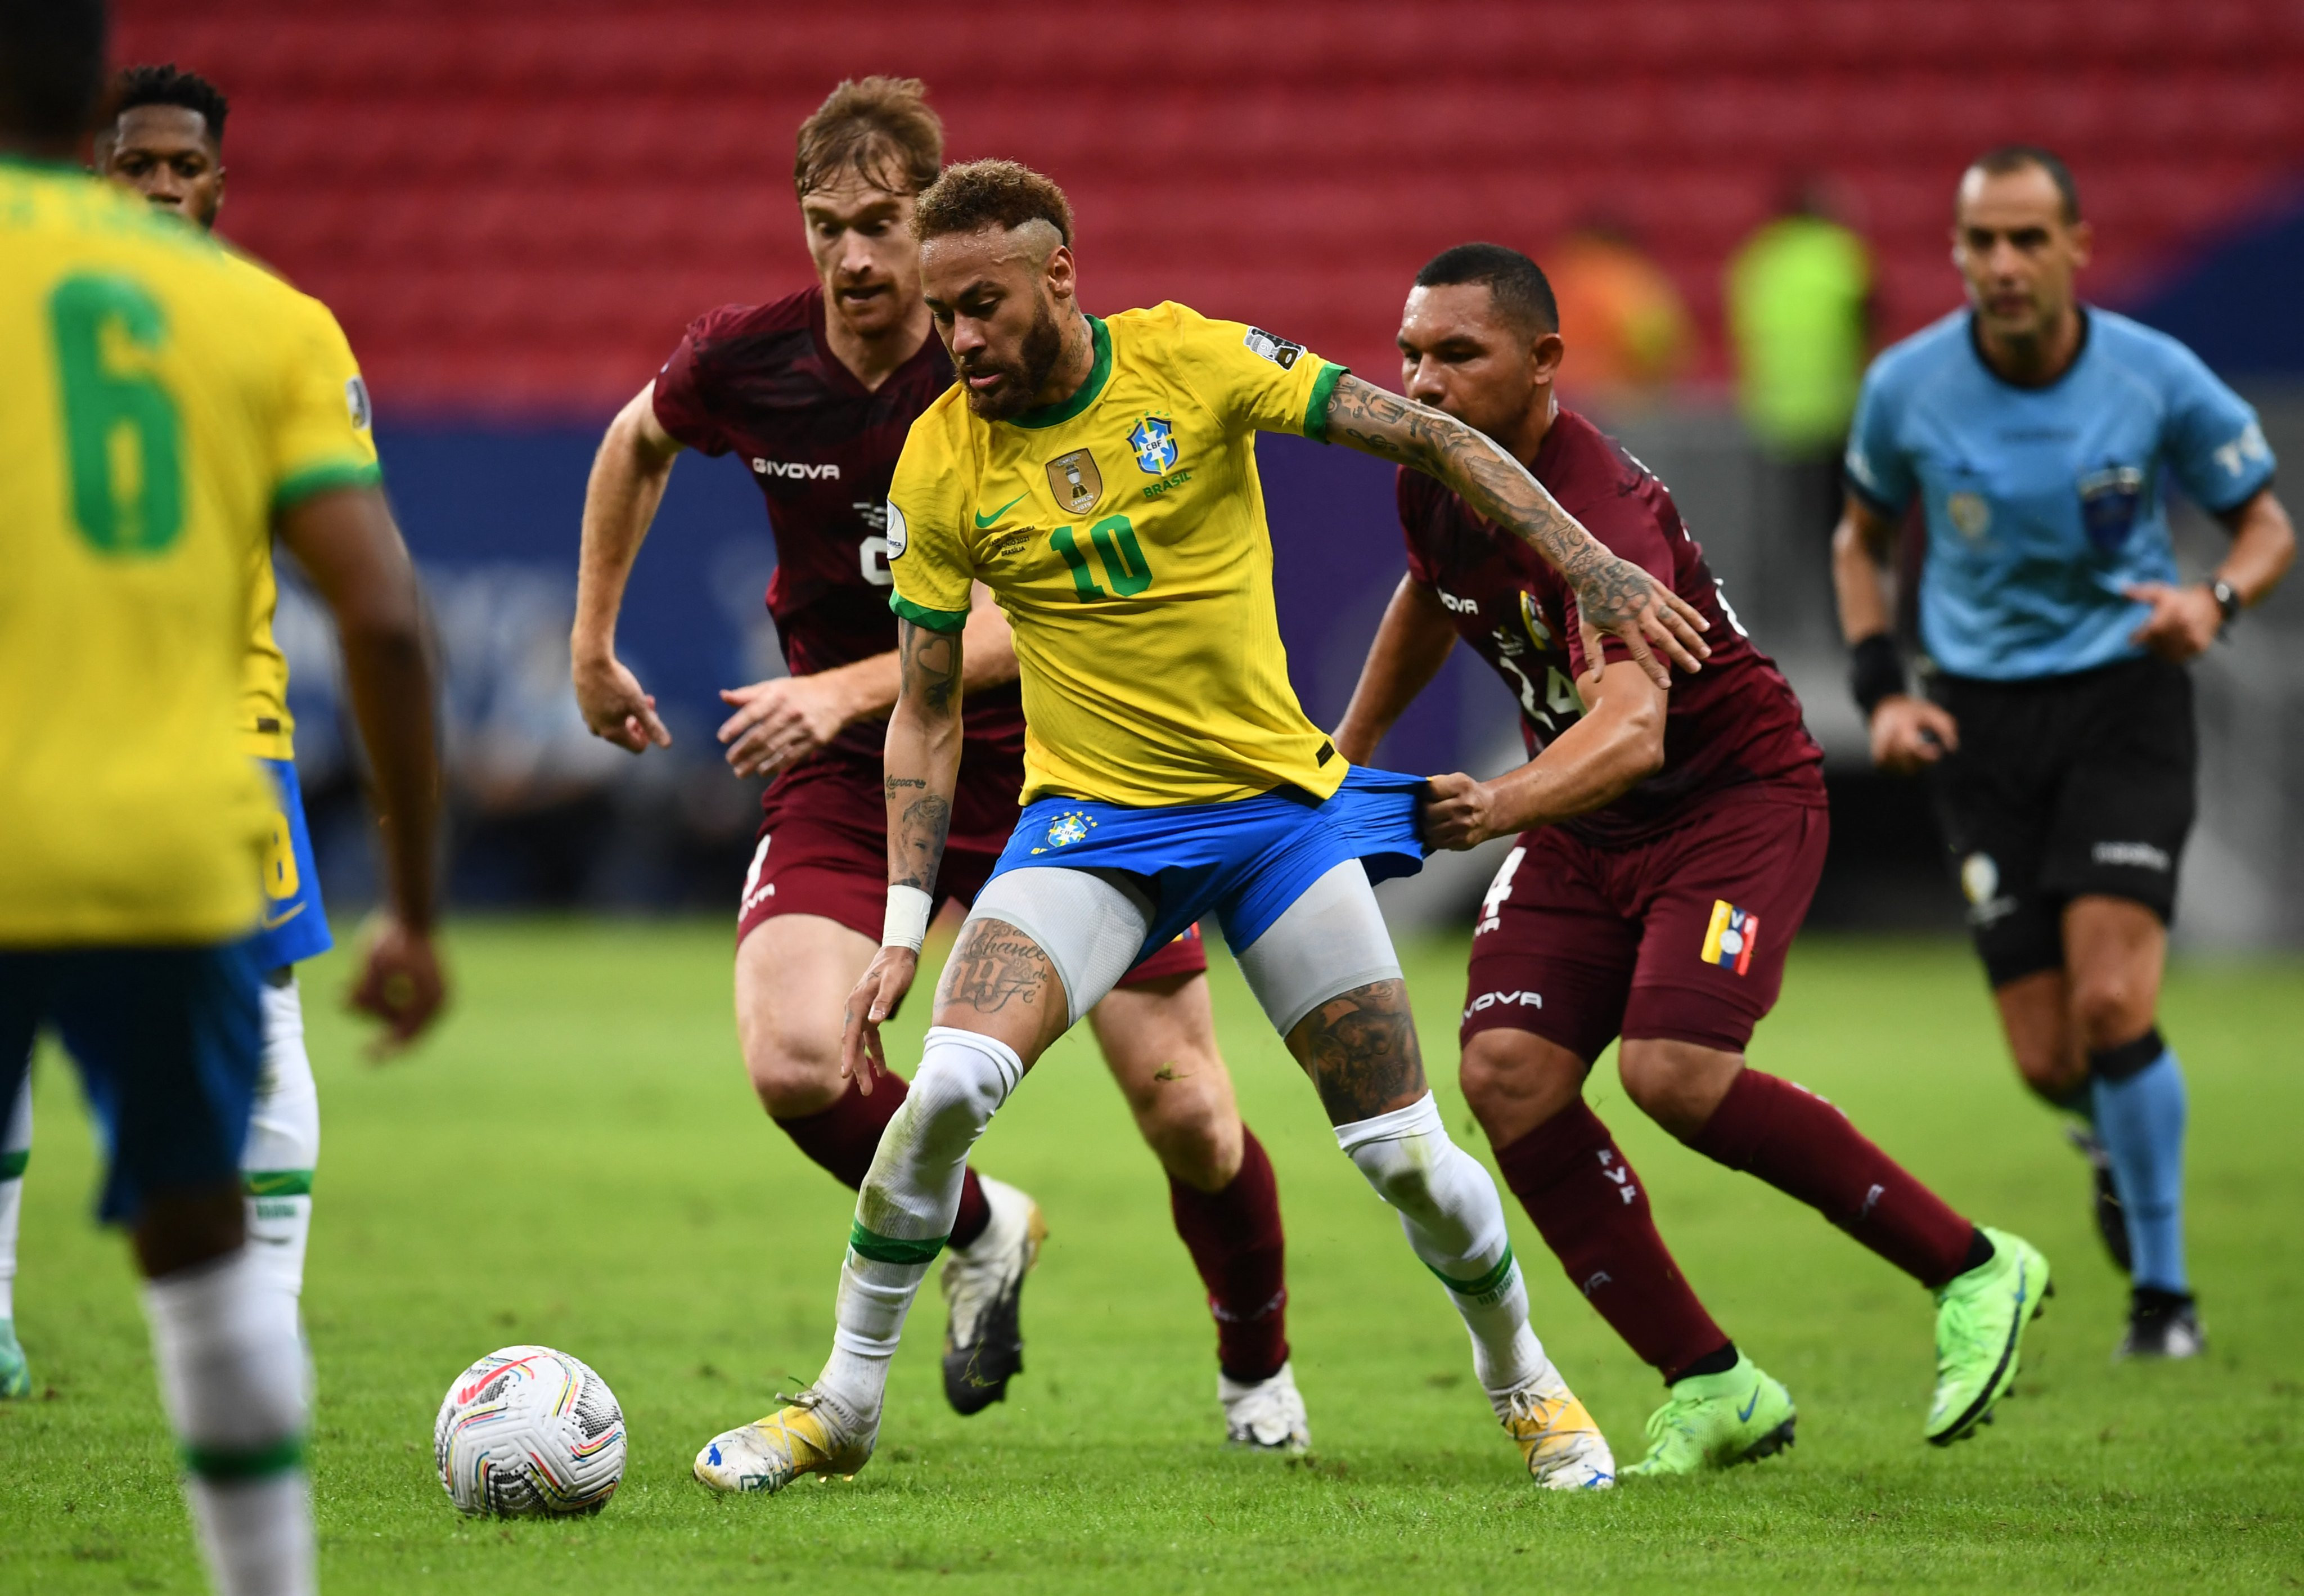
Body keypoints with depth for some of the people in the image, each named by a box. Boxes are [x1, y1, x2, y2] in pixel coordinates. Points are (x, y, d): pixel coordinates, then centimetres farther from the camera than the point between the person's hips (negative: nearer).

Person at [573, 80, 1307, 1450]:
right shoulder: (745, 361, -9)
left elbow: (1033, 619, -25)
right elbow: (639, 442, 15)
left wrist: (848, 689, -36)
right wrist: (594, 643, 18)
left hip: (1049, 761, -2)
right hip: (848, 774, 2)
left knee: (1187, 1111, -2)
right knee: (794, 1063, -23)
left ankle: (1258, 1373, 29)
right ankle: (984, 1230, 9)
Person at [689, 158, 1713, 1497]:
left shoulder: (1195, 365, -10)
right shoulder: (942, 463, -6)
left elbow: (1430, 438, -5)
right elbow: (927, 713, 1)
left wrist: (1595, 566, -14)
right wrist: (904, 930, -4)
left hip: (1280, 802, 0)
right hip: (1091, 819, 0)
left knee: (1405, 1154, -2)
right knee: (950, 1084, -24)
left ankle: (1525, 1379, 27)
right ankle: (844, 1408, -7)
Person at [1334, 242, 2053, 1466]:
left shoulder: (1602, 513, -30)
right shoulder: (1435, 483, -4)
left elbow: (1631, 729, -46)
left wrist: (1500, 806, -62)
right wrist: (1345, 757, 29)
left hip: (1736, 794, -8)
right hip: (1581, 820, 8)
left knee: (1675, 1070, -27)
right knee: (1506, 1073, -13)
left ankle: (1975, 1271, -8)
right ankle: (1710, 1388, -4)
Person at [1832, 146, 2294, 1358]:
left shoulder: (2155, 377, -9)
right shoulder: (1907, 386, -5)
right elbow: (1861, 538, 12)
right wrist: (1883, 691, -2)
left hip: (2123, 700, -2)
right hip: (1980, 720, 2)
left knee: (2111, 1000, -19)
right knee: (2048, 1060, -5)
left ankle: (2163, 1289, -2)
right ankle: (2118, 1136, 34)